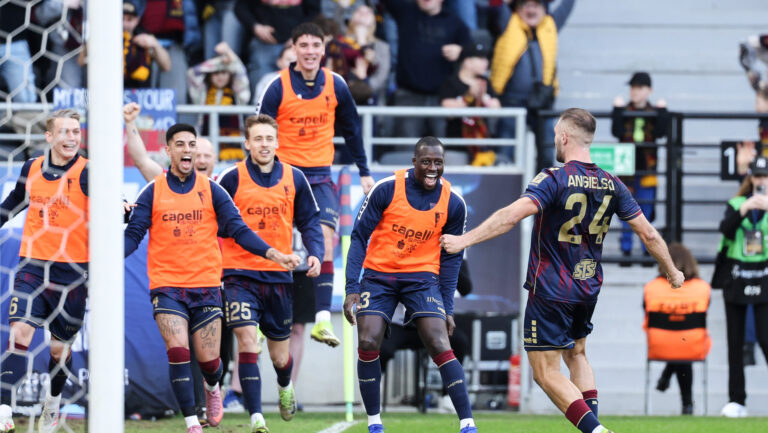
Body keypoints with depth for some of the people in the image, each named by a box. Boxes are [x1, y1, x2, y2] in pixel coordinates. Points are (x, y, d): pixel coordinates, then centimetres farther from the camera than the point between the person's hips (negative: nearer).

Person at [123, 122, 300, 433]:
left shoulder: (212, 191, 4)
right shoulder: (152, 193, 2)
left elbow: (237, 229, 1)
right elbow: (133, 234, 0)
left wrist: (272, 253, -12)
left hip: (206, 286, 1)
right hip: (167, 286, -1)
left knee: (208, 359, 1)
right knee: (178, 351, -16)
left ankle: (212, 387, 38)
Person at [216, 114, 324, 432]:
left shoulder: (294, 179, 3)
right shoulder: (232, 179, -5)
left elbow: (309, 221, 10)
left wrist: (315, 253, -6)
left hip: (279, 274, 3)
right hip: (240, 273, -3)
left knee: (280, 355, 13)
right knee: (247, 340, -19)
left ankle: (285, 387, 49)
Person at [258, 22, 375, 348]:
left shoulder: (335, 86, 1)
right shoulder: (278, 87, -7)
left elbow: (351, 130, 14)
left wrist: (364, 172, 17)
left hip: (320, 177, 1)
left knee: (325, 239, -15)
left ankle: (323, 319, -19)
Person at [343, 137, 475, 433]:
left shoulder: (453, 203, -5)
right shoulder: (386, 190, -12)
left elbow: (451, 258, 5)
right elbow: (359, 237, -5)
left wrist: (447, 307, 2)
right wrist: (352, 288, -12)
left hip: (422, 277, 0)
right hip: (378, 275, 0)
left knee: (439, 345, -15)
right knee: (368, 343, -14)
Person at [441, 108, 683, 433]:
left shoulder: (554, 179, -15)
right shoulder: (612, 185, 2)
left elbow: (512, 215, -28)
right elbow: (648, 234, 6)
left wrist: (465, 239, -27)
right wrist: (671, 271, 21)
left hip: (550, 291, -6)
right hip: (588, 289, 6)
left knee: (546, 373, -2)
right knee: (576, 354, 27)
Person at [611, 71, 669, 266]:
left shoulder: (654, 112, 4)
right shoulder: (624, 111, 2)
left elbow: (660, 133, -10)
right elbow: (617, 132, -11)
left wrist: (662, 112, -14)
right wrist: (617, 110, -17)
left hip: (647, 169, 0)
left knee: (647, 211, 4)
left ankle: (648, 251, 11)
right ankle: (626, 251, 9)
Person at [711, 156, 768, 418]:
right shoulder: (736, 204, 8)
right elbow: (726, 228, -9)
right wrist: (744, 209, -24)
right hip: (735, 277, 3)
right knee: (735, 342, 5)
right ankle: (736, 401, 10)